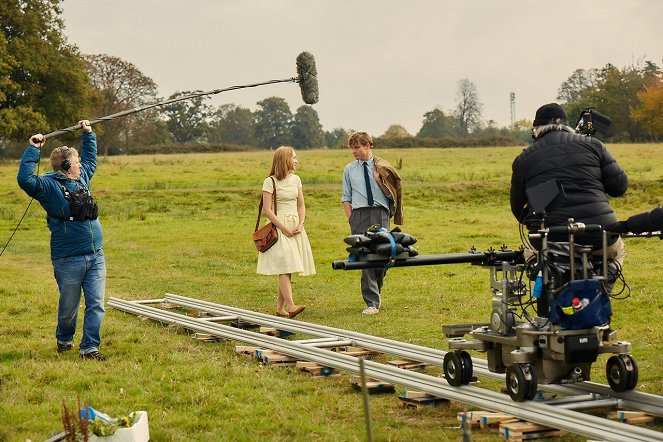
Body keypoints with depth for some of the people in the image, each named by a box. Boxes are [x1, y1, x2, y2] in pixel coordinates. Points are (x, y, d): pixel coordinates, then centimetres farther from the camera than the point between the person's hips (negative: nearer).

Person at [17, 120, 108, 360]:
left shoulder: (82, 177, 14)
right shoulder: (49, 185, -7)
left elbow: (91, 159, 34)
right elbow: (25, 179, -23)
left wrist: (88, 134, 31)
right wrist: (34, 149, -20)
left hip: (96, 255, 6)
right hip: (69, 259, -6)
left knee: (96, 304, -2)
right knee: (69, 305, 8)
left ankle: (89, 347, 2)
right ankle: (64, 340, 33)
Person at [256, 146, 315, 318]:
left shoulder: (295, 179, 12)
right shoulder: (270, 182, -6)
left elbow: (301, 206, 14)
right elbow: (267, 209, -9)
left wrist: (300, 225, -2)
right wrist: (284, 228, -13)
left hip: (295, 227, 6)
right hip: (279, 227, -6)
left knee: (288, 270, 3)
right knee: (284, 267, -15)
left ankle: (280, 307, 6)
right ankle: (291, 306, -25)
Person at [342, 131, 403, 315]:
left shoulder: (382, 168, 7)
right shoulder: (349, 169, 11)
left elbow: (389, 194, 7)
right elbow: (346, 197, 12)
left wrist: (378, 180, -9)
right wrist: (351, 219, 0)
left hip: (380, 212, 0)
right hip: (359, 214, 0)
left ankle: (375, 292, 24)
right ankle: (372, 302, -5)